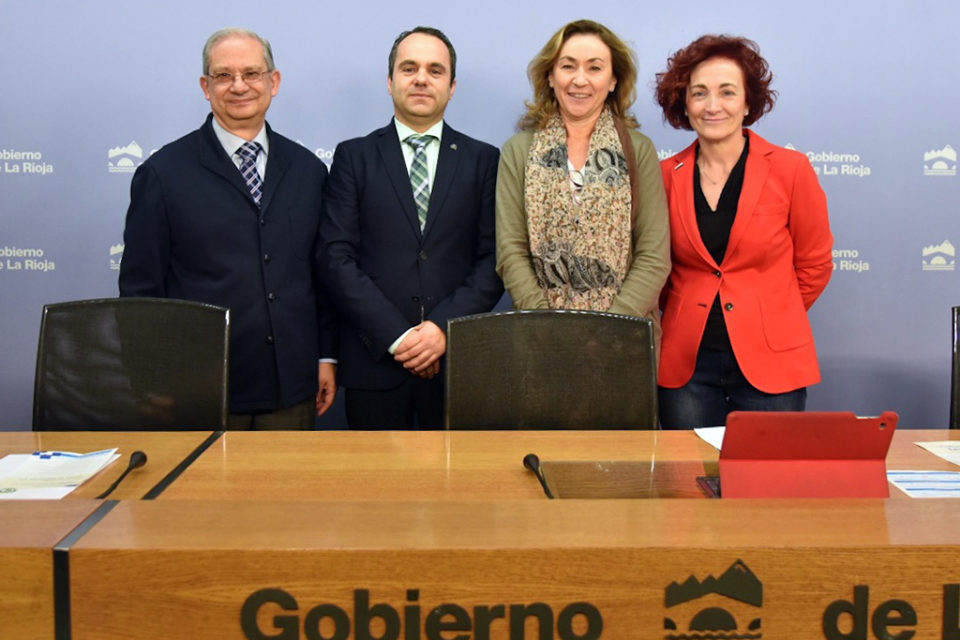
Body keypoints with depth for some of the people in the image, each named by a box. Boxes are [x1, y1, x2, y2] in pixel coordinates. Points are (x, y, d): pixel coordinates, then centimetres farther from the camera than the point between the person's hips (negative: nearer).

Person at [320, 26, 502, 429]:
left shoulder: (483, 160, 8)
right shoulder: (354, 157, 6)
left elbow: (493, 258, 2)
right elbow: (337, 257, -2)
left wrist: (444, 326, -12)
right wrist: (396, 335, -11)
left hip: (458, 357, 1)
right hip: (374, 361, 0)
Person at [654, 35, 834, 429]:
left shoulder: (790, 170, -4)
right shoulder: (666, 176, 1)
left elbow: (814, 264, 6)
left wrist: (768, 318, 11)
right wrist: (687, 317, 10)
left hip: (770, 363, -1)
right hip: (686, 364, 2)